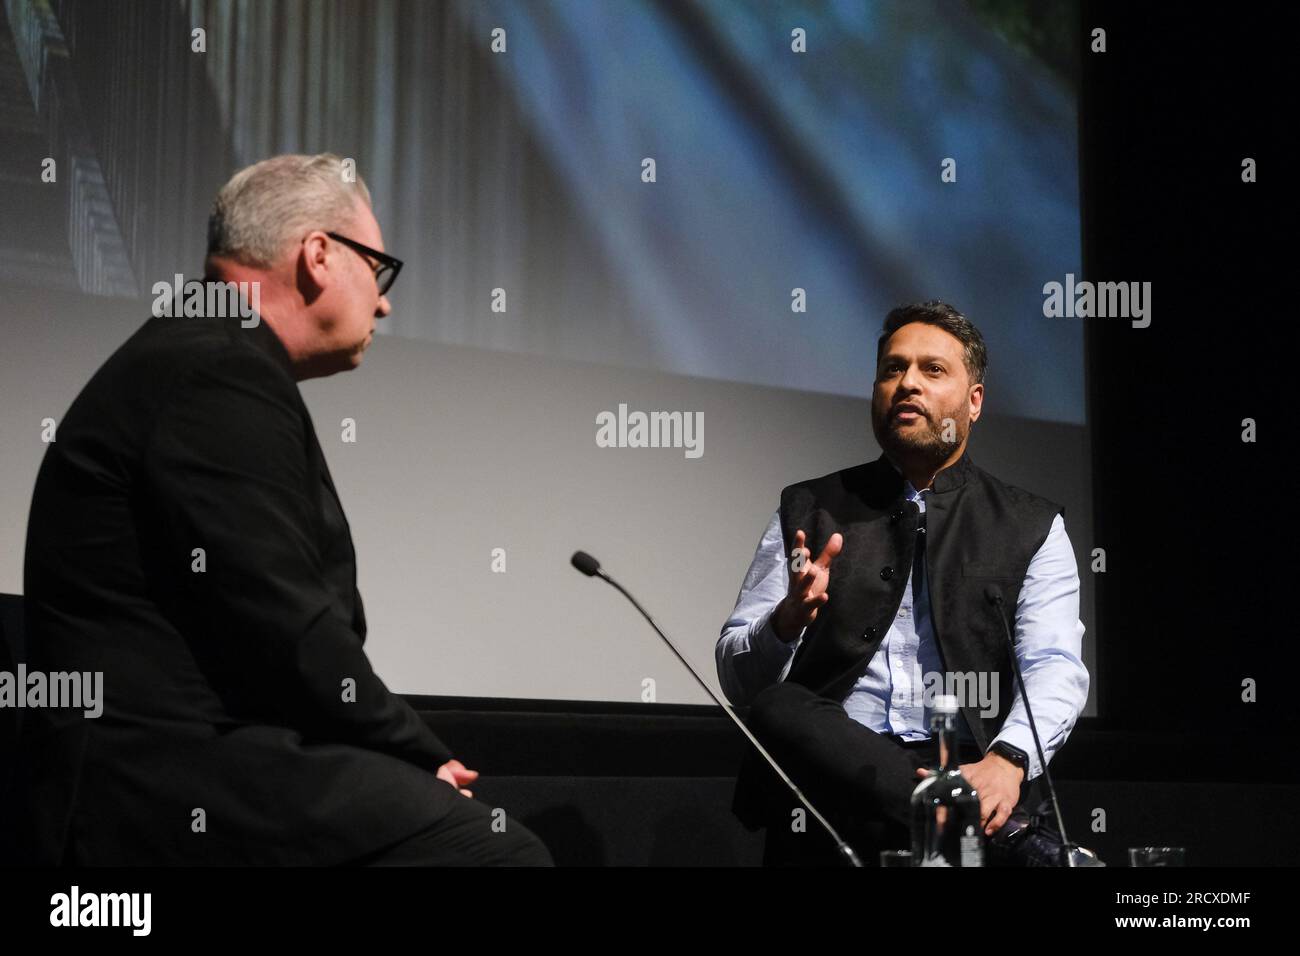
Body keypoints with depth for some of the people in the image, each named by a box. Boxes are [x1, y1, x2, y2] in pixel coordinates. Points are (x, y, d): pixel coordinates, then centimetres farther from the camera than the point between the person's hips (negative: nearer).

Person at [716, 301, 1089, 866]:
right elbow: (738, 680, 10)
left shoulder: (1033, 528, 14)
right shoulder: (806, 513, 15)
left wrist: (1006, 760, -22)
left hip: (966, 771, -3)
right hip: (829, 783, 3)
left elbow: (1054, 669, -1)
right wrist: (789, 619, -13)